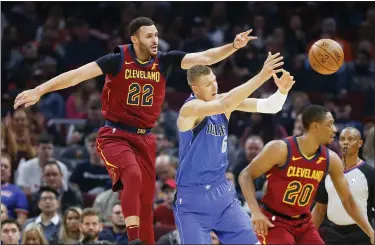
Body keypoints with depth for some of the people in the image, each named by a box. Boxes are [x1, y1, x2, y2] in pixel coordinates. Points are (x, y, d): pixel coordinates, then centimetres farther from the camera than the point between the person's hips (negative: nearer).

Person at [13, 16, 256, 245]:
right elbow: (77, 74, -17)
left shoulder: (165, 61, 0)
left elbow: (205, 58, -2)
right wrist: (39, 91, -23)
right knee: (133, 175, -31)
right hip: (115, 136, -5)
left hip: (145, 138, 5)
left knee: (146, 200, 6)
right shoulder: (118, 60, -12)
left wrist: (234, 46, -16)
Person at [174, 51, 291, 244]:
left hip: (222, 192, 7)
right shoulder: (190, 108, -19)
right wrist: (261, 76, -39)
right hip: (193, 199, -7)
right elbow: (225, 105, -37)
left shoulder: (222, 99, 1)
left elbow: (268, 107, -5)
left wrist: (282, 90, -27)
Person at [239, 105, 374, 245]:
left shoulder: (331, 159, -3)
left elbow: (348, 200, 7)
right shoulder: (280, 149, -18)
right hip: (274, 221, -6)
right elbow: (246, 176, -13)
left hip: (304, 223, 6)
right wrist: (255, 211, -27)